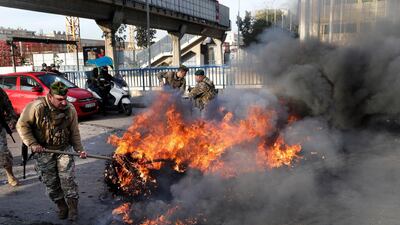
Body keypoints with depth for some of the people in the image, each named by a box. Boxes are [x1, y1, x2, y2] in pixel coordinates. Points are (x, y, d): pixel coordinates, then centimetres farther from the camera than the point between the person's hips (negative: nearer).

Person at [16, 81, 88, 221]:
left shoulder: (70, 109, -10)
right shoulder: (36, 107, -21)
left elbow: (74, 133, 0)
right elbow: (22, 125, -9)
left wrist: (79, 149, -7)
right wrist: (32, 144, -15)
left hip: (64, 149, 1)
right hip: (43, 151, -1)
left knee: (68, 179, -3)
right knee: (50, 182, 7)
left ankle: (73, 208, 13)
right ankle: (62, 207, 27)